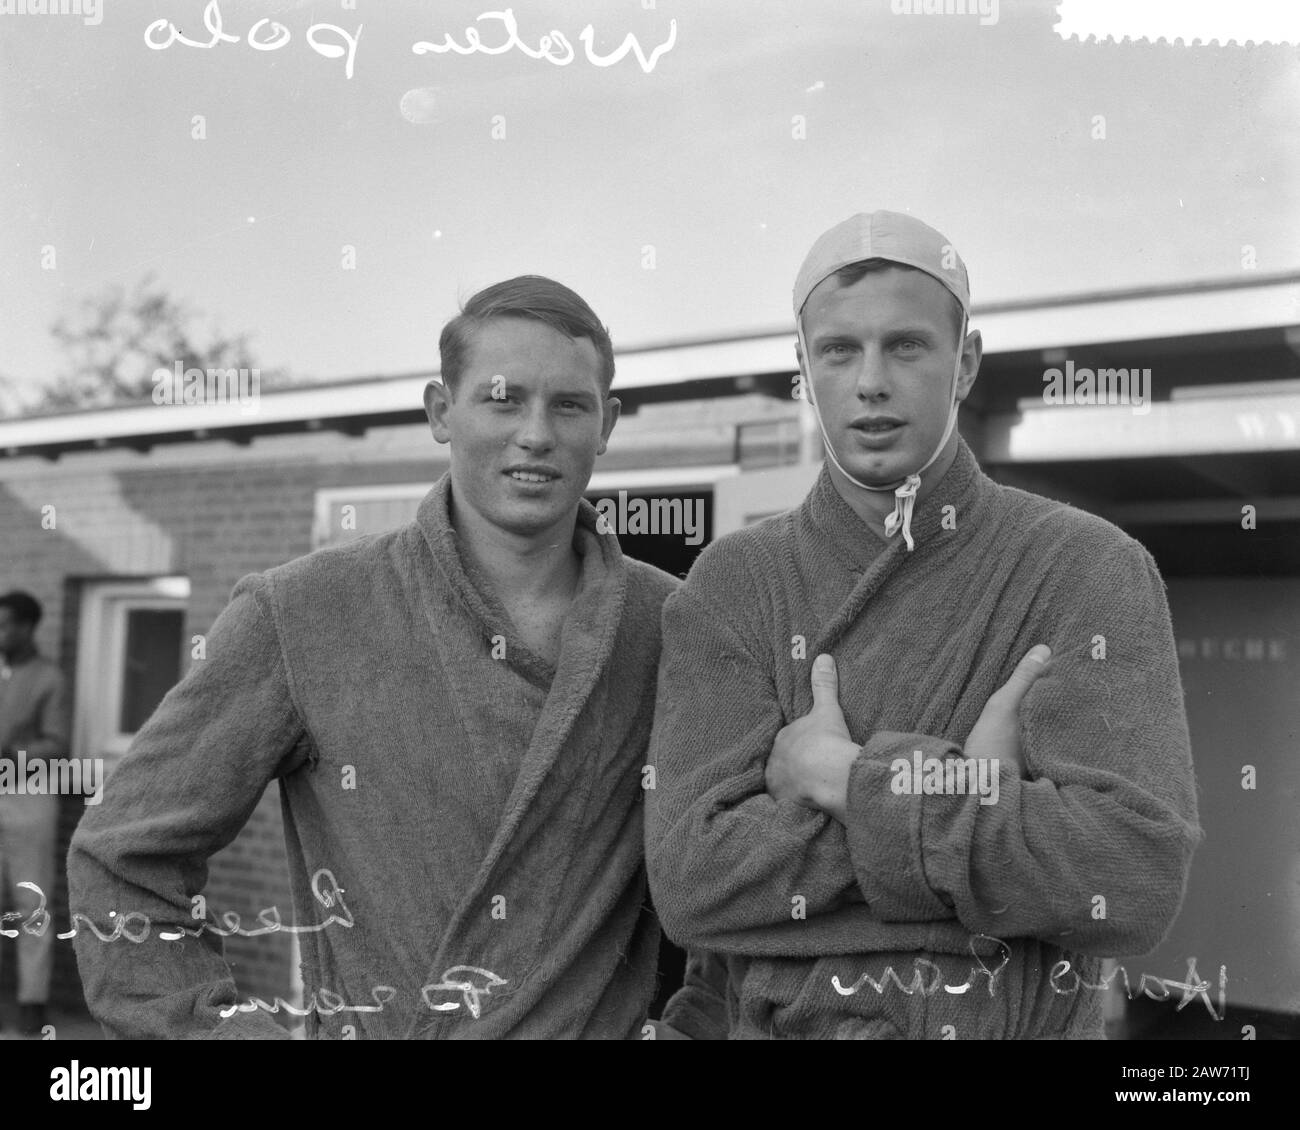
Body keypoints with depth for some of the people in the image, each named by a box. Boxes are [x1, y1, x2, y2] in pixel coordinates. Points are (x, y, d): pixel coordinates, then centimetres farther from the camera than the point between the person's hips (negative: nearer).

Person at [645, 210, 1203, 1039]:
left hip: (1036, 1021, -1)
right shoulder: (733, 586, -6)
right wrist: (970, 781, -20)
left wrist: (844, 780, -19)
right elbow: (691, 883, -15)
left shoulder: (1090, 569, -10)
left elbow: (1135, 878, -20)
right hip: (787, 1020, 1)